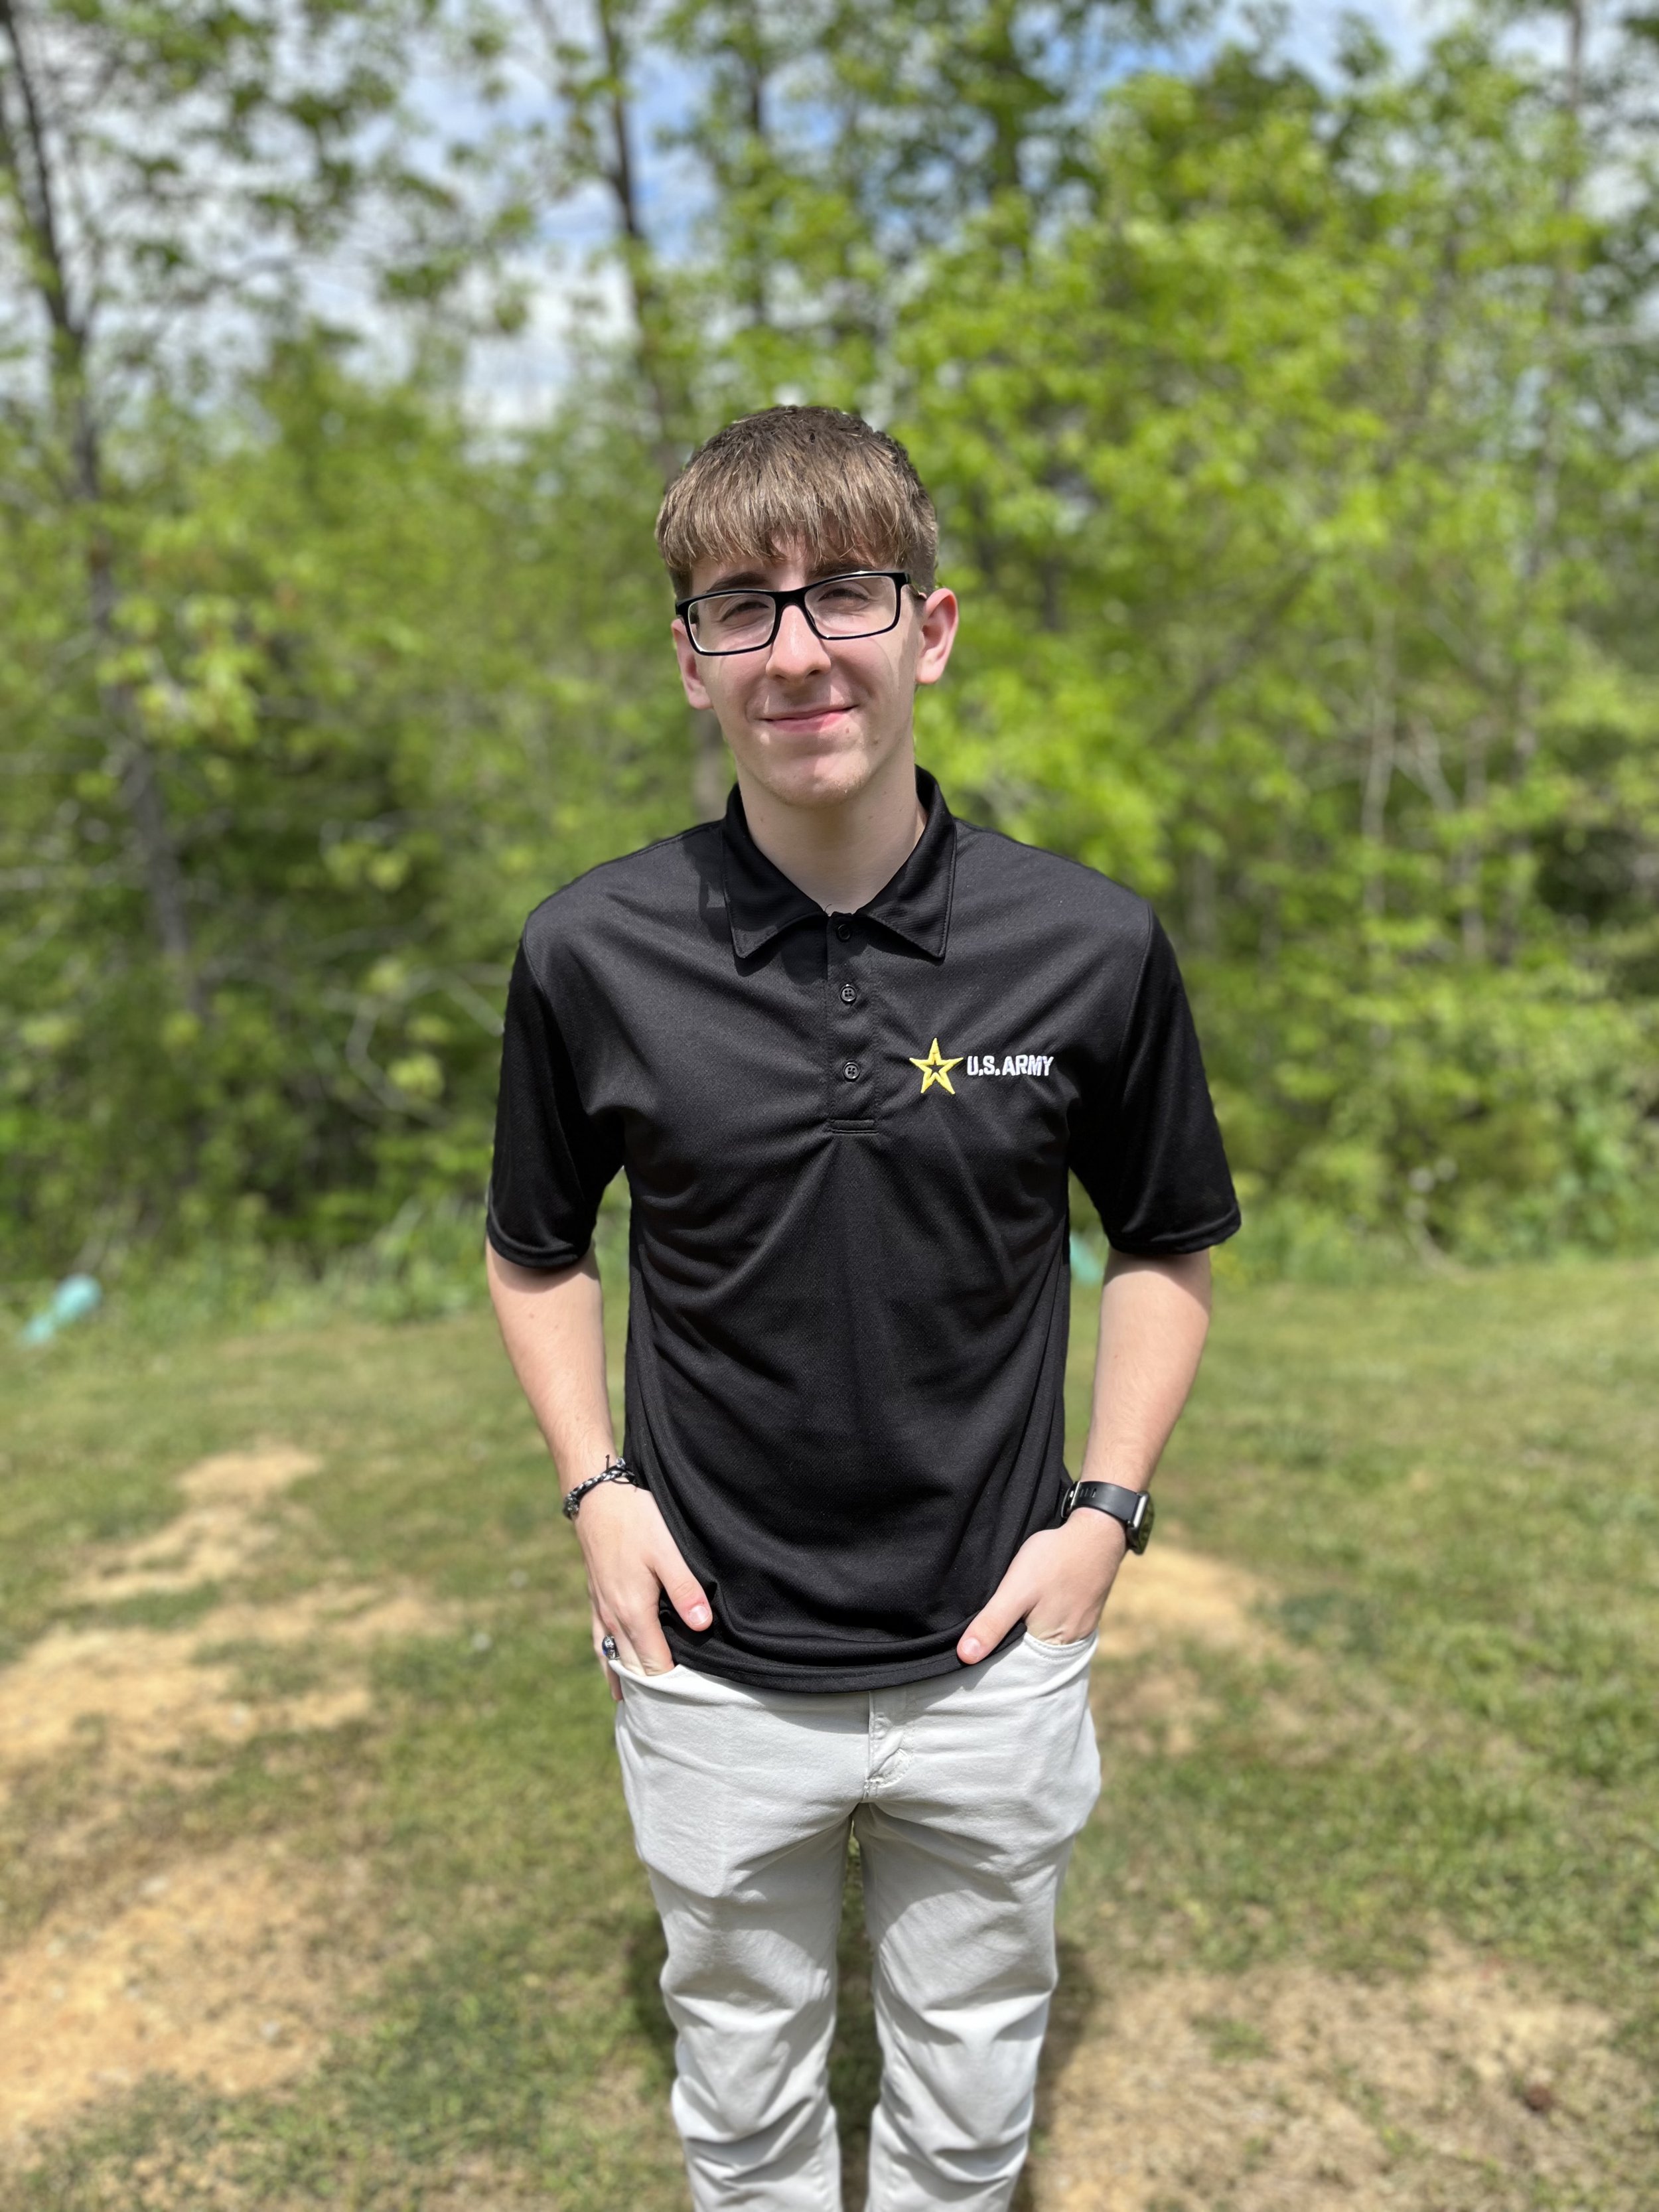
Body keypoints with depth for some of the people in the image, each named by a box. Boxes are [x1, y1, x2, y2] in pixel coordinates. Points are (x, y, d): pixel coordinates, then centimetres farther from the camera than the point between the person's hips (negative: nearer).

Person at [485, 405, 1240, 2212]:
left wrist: (1107, 1509, -5)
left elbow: (1164, 1246, 3)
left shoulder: (1092, 946, -12)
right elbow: (536, 1250, 5)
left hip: (992, 1657, 0)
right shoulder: (591, 953, -11)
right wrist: (598, 1490, -5)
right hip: (715, 1668, 0)